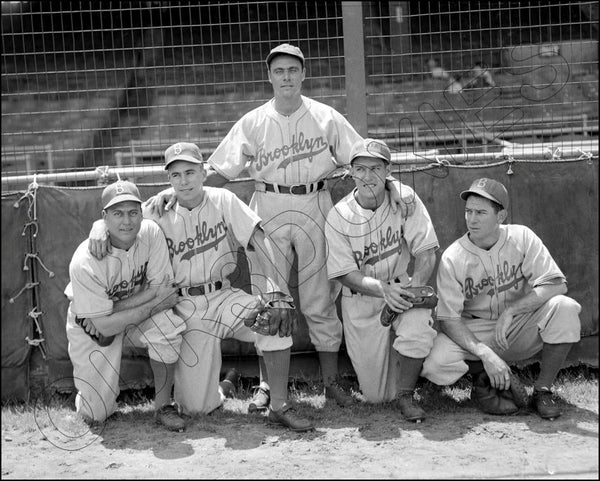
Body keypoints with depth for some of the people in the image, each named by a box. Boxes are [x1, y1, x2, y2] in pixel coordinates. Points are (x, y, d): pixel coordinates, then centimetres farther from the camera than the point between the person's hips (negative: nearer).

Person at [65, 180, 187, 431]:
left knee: (167, 326, -32)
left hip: (139, 316, 3)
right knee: (96, 414, -3)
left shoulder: (151, 233, -20)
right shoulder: (85, 262, -30)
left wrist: (115, 308, -26)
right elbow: (104, 325, -27)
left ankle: (163, 405, -12)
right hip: (90, 326, -2)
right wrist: (154, 304, -26)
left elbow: (161, 286, -18)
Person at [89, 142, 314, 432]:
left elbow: (259, 243, -11)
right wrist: (100, 228, -21)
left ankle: (279, 406, -17)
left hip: (223, 296, 1)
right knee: (196, 407, -7)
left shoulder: (222, 201, -3)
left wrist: (274, 292, -24)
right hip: (185, 307, -1)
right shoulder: (160, 213, -2)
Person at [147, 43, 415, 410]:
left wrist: (392, 185, -14)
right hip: (269, 208, 0)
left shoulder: (327, 118, 3)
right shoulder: (253, 122, 4)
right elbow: (221, 171, 3)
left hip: (314, 206, 0)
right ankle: (267, 384, 11)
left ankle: (331, 380, 15)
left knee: (320, 300, 4)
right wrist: (176, 191, -9)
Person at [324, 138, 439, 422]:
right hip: (362, 301, 0)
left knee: (418, 331, -35)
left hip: (404, 290, 0)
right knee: (375, 395, 0)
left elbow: (426, 251, -8)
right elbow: (345, 274, -11)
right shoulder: (338, 217, -9)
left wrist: (415, 284, -27)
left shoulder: (405, 199, -7)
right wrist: (384, 289, -28)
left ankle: (406, 394, -6)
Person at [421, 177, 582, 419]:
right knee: (435, 363, -30)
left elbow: (556, 284, -16)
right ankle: (483, 375, 4)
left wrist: (510, 312, -28)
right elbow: (449, 319, -16)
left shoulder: (521, 237, -10)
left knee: (564, 307, -28)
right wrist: (485, 353, -31)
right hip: (475, 334, -1)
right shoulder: (452, 258, -13)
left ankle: (543, 389, -11)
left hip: (520, 327, 1)